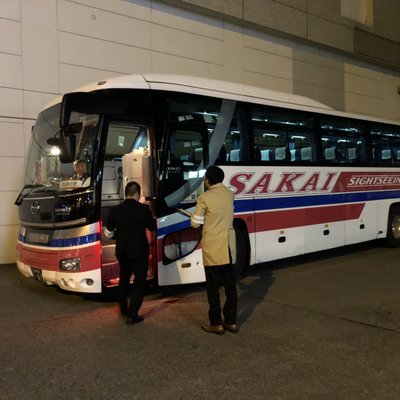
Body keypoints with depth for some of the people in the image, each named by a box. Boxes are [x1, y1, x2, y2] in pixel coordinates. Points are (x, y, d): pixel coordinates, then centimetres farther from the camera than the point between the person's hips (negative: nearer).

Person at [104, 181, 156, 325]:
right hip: (139, 252, -4)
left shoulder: (115, 210, -4)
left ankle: (123, 309, 37)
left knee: (124, 279, 24)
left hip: (122, 251, 4)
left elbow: (109, 232, 5)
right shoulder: (144, 209, -13)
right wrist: (152, 219, 19)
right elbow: (152, 227, 0)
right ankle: (132, 315, 1)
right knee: (139, 282, 6)